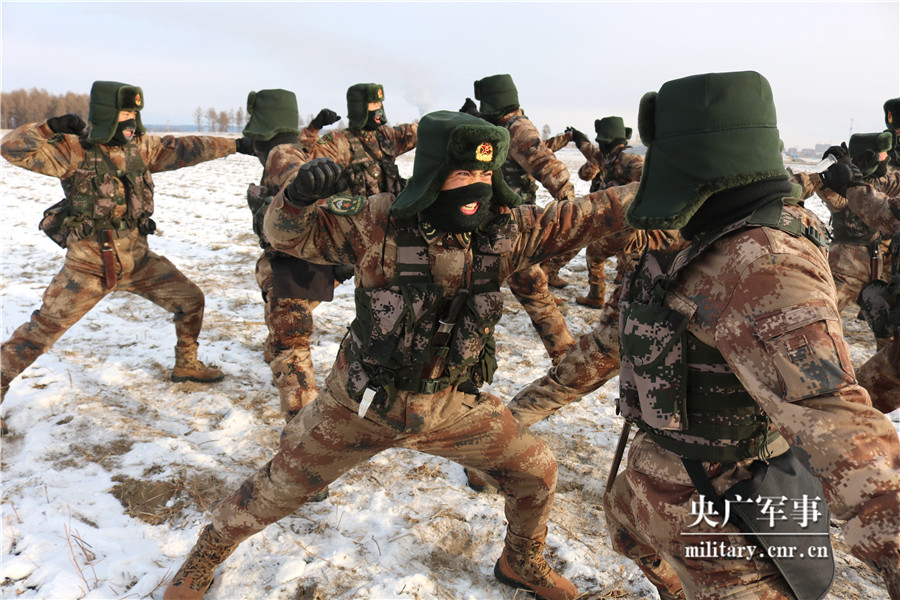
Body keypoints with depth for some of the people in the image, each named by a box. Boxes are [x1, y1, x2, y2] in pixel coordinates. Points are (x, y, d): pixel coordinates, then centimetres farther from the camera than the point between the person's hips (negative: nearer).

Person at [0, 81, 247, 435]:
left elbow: (183, 149, 9)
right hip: (89, 267, -5)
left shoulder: (139, 146, 3)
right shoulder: (74, 150, -12)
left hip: (138, 259, 5)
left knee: (191, 301, 8)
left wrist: (234, 145, 10)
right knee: (42, 330, -2)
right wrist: (50, 127, -20)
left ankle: (186, 365, 28)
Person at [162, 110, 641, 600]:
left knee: (537, 470, 9)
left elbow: (582, 216, -8)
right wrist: (298, 197, -33)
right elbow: (286, 234, -12)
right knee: (280, 486, 11)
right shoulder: (379, 223, -20)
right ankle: (206, 554, 43)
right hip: (363, 403, -2)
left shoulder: (505, 229, -12)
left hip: (455, 404, 3)